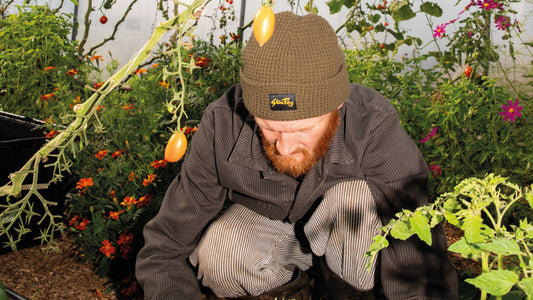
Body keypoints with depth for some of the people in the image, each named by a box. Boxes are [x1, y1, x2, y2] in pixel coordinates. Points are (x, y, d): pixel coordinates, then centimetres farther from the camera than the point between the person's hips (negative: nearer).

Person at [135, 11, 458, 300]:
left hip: (355, 247, -1)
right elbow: (165, 252, -21)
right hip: (269, 237, 2)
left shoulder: (376, 131, -33)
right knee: (217, 248, -30)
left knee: (356, 200, -34)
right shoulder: (223, 127, -27)